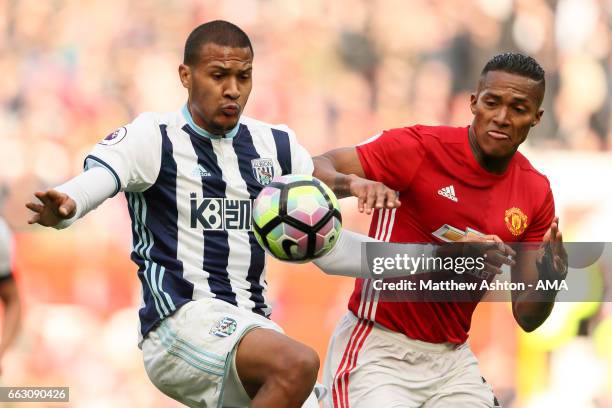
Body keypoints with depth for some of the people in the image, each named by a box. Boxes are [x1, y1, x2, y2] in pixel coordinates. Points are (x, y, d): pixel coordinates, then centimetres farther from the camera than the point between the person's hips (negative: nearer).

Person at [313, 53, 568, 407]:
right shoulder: (422, 147, -10)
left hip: (452, 358, 5)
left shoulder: (536, 193, 3)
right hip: (378, 348, -5)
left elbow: (527, 317, 4)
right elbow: (315, 170, -15)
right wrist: (354, 183, -37)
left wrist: (551, 277, -18)